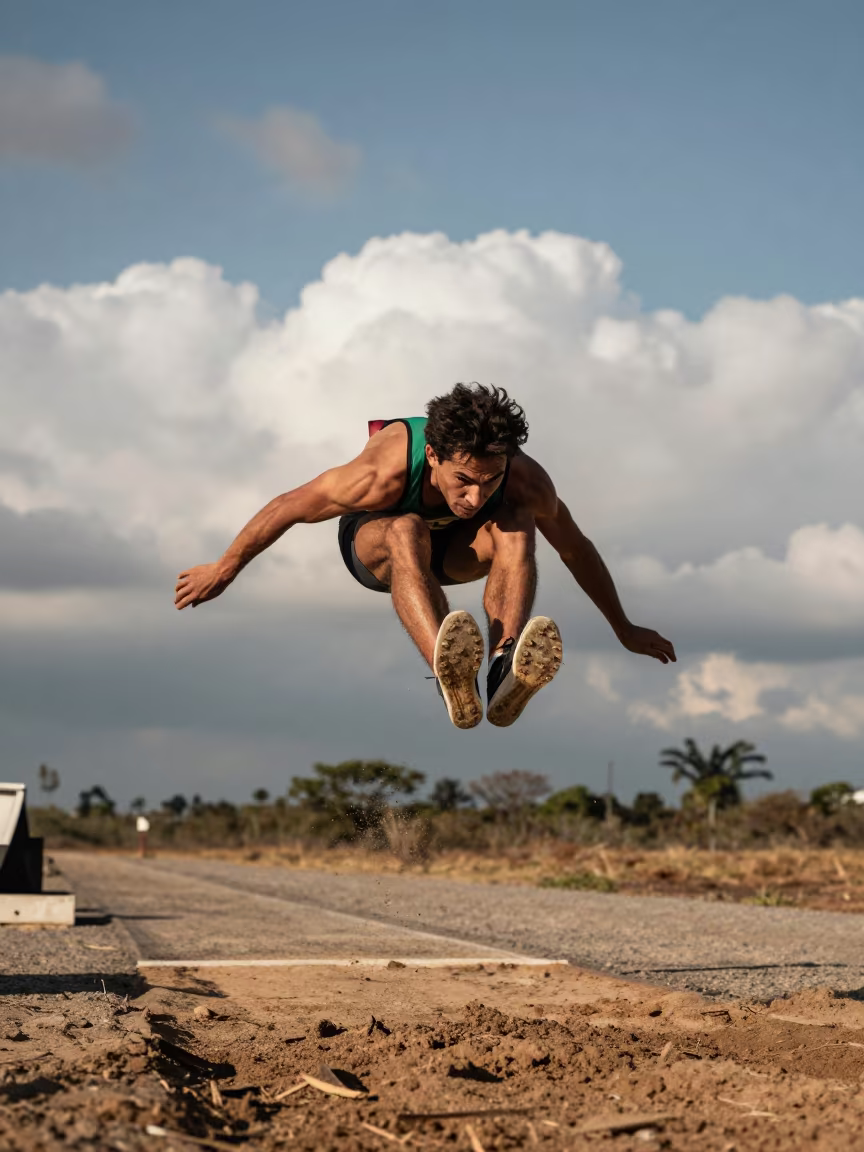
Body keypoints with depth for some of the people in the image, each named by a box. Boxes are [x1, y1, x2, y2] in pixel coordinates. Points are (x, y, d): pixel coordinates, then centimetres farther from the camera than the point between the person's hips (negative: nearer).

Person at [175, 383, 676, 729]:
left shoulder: (525, 479, -30)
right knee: (406, 531, -40)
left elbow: (576, 548, -11)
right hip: (373, 542, -3)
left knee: (517, 528, -32)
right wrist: (224, 570, -9)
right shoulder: (384, 473, -39)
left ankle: (505, 670, -52)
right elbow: (287, 507, -24)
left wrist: (625, 629, 2)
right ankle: (453, 678, -64)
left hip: (452, 549, 3)